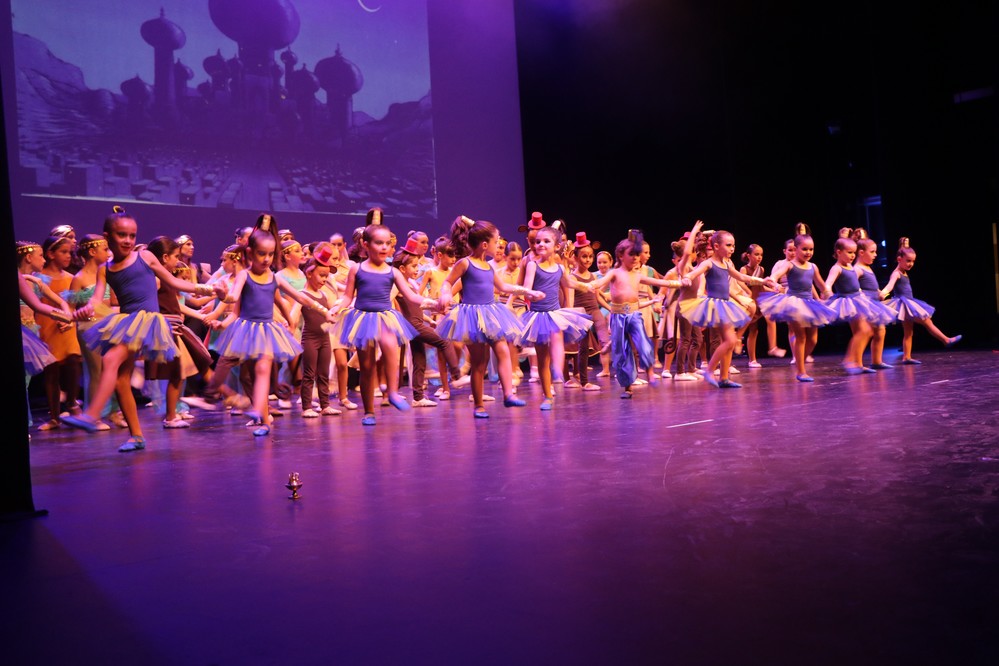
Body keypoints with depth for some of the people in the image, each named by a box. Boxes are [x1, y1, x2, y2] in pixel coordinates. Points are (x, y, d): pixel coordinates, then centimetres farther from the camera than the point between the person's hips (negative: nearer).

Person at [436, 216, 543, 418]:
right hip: (472, 315, -7)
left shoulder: (488, 266, 14)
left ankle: (508, 394, -10)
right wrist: (445, 295, -25)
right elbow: (448, 283, -4)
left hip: (490, 314, 7)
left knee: (503, 351, -8)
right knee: (479, 361, -2)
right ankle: (479, 405, 7)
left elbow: (501, 287, 27)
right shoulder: (464, 263, -6)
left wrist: (525, 290, 27)